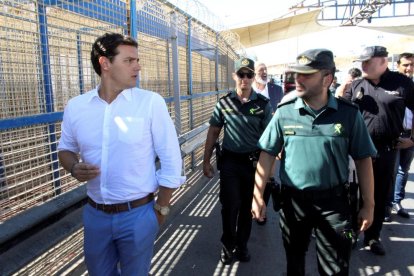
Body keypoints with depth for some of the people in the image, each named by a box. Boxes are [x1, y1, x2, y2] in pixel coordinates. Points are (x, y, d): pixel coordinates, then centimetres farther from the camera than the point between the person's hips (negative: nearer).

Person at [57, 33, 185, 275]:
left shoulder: (151, 102, -13)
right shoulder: (75, 106, -3)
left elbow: (171, 161, -9)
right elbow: (66, 149, 12)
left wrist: (161, 209, -3)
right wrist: (74, 168, -10)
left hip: (138, 214, -3)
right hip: (95, 214, 4)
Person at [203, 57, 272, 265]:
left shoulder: (263, 104, -3)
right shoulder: (224, 102, -1)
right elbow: (213, 132, 4)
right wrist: (206, 161, 3)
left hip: (253, 162, 0)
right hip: (230, 161, 0)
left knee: (247, 206, 13)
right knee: (230, 205, 3)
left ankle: (242, 245, 33)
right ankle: (228, 245, 25)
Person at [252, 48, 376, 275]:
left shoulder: (349, 113, -7)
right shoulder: (284, 112, -6)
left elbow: (363, 160, 0)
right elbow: (267, 154, -3)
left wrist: (368, 205, 1)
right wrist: (258, 195, -7)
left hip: (333, 201, -1)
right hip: (293, 199, 1)